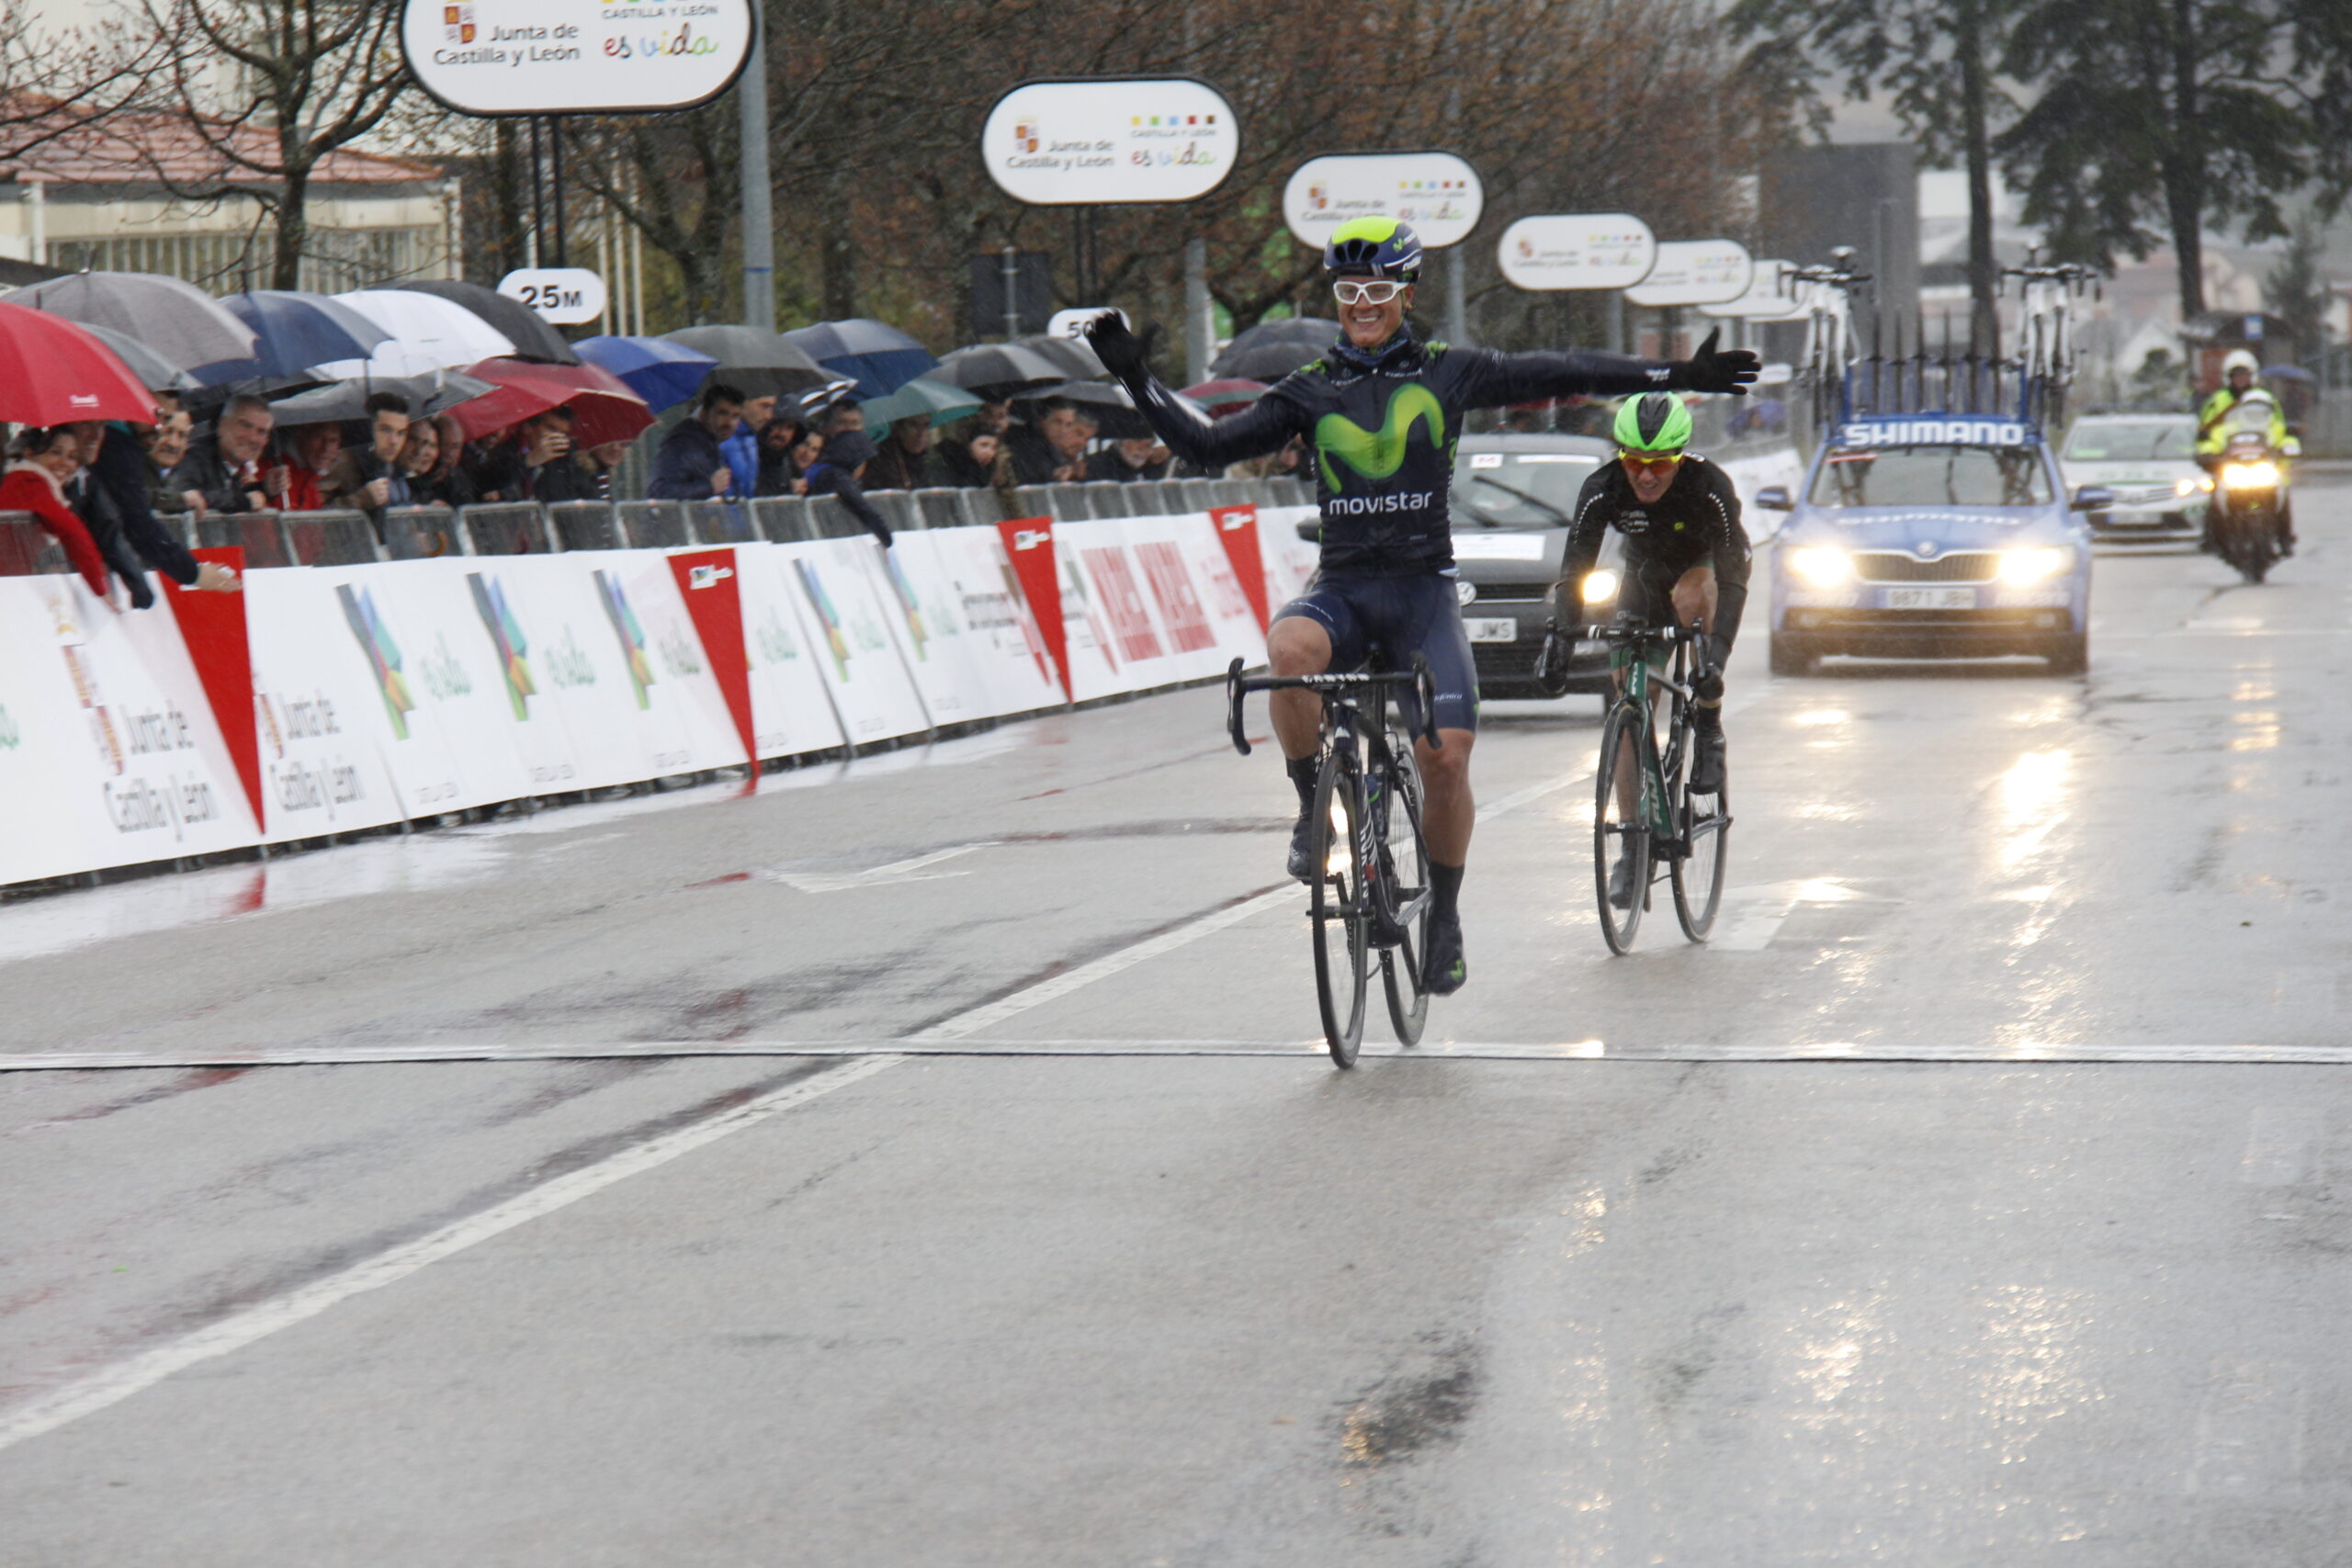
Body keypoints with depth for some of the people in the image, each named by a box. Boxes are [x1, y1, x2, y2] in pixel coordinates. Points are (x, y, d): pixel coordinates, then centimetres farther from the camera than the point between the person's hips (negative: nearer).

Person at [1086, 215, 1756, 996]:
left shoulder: (1450, 374, 5)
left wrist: (1677, 375, 0)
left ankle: (1444, 917, 7)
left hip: (1422, 587, 0)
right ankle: (1316, 810, -13)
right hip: (1341, 586, 0)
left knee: (1446, 754, -14)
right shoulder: (1309, 392, 7)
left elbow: (1557, 375, 4)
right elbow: (1208, 444, 5)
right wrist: (1137, 379, -5)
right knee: (1289, 648, -35)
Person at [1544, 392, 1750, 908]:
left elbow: (1733, 577, -33)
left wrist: (1717, 652, -45)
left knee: (1689, 596, -39)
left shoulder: (1710, 487, -33)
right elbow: (1574, 569, -23)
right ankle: (1634, 849, 1)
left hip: (1702, 570, -3)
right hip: (1644, 576, 3)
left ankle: (1709, 731, -20)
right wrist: (1560, 633, -40)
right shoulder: (1602, 490, -26)